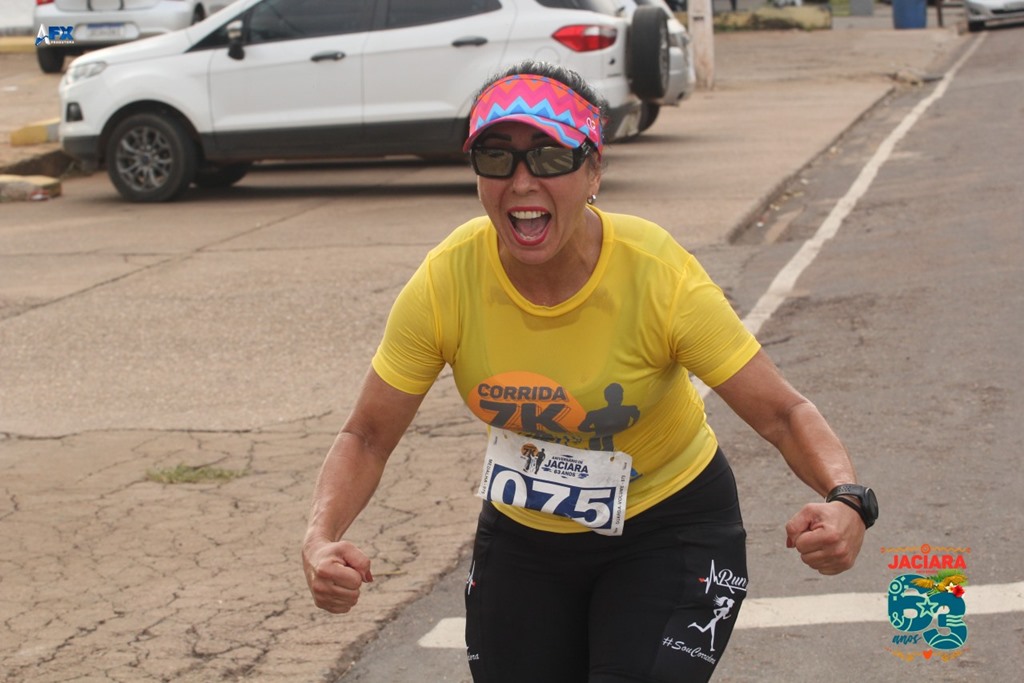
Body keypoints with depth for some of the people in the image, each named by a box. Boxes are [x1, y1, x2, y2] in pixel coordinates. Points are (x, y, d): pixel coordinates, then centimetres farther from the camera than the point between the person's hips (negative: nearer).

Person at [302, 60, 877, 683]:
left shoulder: (659, 275, -26)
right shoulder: (446, 281, -21)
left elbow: (782, 412, -22)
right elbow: (367, 437, -12)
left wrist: (847, 502, -42)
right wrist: (322, 539, -31)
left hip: (671, 531, -3)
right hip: (523, 533, 3)